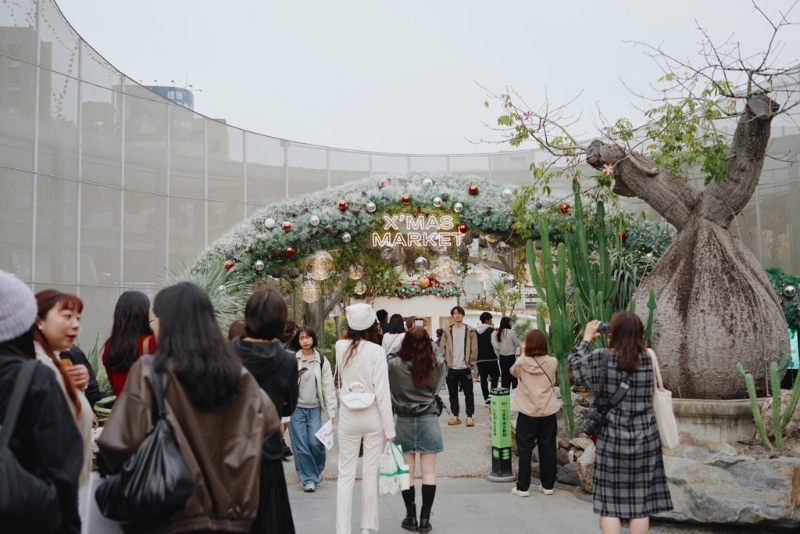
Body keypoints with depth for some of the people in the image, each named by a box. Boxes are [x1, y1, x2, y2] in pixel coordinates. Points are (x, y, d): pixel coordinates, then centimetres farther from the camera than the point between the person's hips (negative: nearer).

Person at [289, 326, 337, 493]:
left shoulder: (322, 361, 2)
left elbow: (328, 387, 2)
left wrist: (331, 412, -3)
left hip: (314, 409, 0)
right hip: (296, 408, 0)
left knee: (316, 443, -6)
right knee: (301, 446, -2)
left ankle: (317, 470, 23)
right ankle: (308, 478, 11)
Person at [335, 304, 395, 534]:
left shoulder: (340, 347, -3)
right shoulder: (376, 351, -13)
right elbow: (382, 393, -14)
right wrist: (390, 429, -8)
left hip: (348, 417, 2)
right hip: (373, 417, -2)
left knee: (345, 474, 6)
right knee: (370, 473, 8)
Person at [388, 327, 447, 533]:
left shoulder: (394, 365, -10)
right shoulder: (436, 364, -5)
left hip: (404, 422, 0)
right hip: (428, 420, 0)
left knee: (407, 471, 9)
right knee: (429, 471, 5)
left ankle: (411, 517, 13)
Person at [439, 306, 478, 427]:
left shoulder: (470, 331, 0)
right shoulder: (447, 331, 5)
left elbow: (474, 349, -1)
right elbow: (442, 349, 4)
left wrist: (471, 364, -6)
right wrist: (445, 363, -4)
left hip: (465, 368, -2)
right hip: (451, 368, 2)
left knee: (468, 393, 2)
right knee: (453, 393, 8)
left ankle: (469, 417, 8)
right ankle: (455, 416, 15)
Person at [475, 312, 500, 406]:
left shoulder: (475, 331, 6)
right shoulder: (491, 331, -10)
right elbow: (494, 345, -14)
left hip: (480, 359, 4)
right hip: (491, 358, -4)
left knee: (483, 378, 7)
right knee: (495, 377, 8)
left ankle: (486, 398, 6)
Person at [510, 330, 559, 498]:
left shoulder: (521, 363, -9)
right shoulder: (552, 362, -4)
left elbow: (513, 372, 13)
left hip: (528, 412, -2)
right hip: (548, 412, 2)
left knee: (525, 450, 6)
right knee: (548, 449, 11)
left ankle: (522, 487, 8)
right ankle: (547, 485, 19)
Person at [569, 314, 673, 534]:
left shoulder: (601, 357, -10)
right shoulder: (648, 359, -3)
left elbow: (576, 364, 7)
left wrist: (587, 338, 20)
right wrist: (632, 331, 17)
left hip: (613, 438, -2)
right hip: (645, 438, 2)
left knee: (610, 502, 5)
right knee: (641, 502, 8)